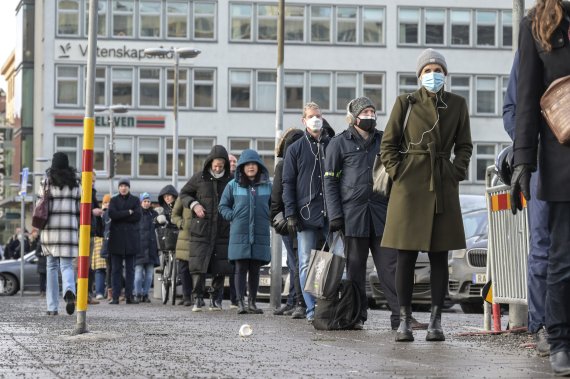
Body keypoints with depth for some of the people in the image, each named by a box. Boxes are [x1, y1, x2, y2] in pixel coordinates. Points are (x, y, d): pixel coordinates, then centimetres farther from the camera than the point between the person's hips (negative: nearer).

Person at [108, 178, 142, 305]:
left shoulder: (135, 200, 11)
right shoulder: (114, 200, 11)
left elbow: (138, 216, -5)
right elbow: (111, 214, -7)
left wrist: (120, 216, -7)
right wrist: (128, 213, -9)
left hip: (131, 238, 1)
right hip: (116, 237, -1)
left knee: (130, 268, 1)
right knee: (116, 269, -2)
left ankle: (129, 296, 2)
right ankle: (115, 296, -3)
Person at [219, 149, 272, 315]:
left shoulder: (267, 186, 7)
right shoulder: (233, 185, 4)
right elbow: (223, 206, 11)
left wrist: (267, 219, 2)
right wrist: (233, 217, -4)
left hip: (260, 234, 2)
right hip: (239, 234, -1)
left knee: (255, 270, 6)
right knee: (241, 268, -4)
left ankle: (252, 302, 12)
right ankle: (240, 303, -3)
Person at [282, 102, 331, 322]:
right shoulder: (296, 149, 9)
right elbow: (288, 183, 5)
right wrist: (291, 214, -5)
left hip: (331, 214, 1)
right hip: (306, 215, -1)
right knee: (306, 264, -2)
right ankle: (312, 310, 2)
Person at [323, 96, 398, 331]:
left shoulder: (384, 141, 14)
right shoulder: (340, 143, 5)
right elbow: (330, 181, 3)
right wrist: (335, 215, -6)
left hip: (382, 213, 2)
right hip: (353, 213, -2)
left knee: (389, 266, -4)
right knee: (355, 267, 4)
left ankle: (400, 314, -8)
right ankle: (357, 316, 10)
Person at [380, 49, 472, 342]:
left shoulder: (457, 104, 9)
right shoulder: (406, 103, 4)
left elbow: (464, 145, 14)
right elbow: (388, 144, 6)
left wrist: (457, 173, 1)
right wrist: (397, 173, -4)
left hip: (443, 186, 2)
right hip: (409, 185, -2)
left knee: (439, 257, 2)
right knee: (406, 256, -2)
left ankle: (436, 321, 5)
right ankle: (404, 320, 2)